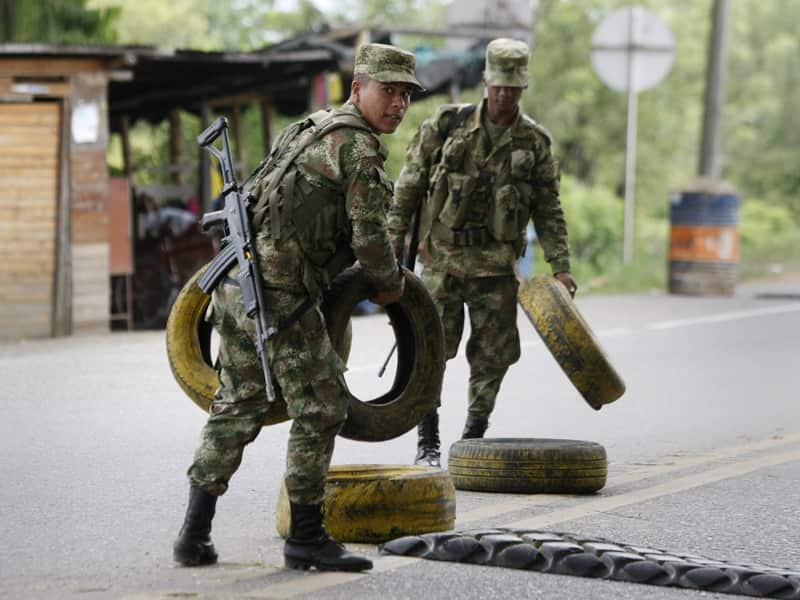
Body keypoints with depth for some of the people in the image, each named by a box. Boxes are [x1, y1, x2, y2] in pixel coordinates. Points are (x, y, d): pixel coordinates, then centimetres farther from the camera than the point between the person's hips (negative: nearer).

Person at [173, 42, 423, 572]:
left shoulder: (310, 128, 20)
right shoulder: (359, 148, -8)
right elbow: (370, 235, -13)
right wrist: (391, 285, 5)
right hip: (281, 294, -9)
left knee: (237, 406, 16)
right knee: (320, 409, 1)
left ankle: (196, 533, 17)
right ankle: (306, 538, 7)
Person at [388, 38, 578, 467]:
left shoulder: (534, 142, 3)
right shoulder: (446, 125, -1)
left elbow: (549, 211, 7)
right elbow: (409, 186, 4)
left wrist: (560, 267, 0)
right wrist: (395, 239, -1)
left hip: (496, 264, 2)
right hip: (442, 258, -2)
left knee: (494, 355, 3)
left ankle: (473, 440, 18)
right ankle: (427, 443, 7)